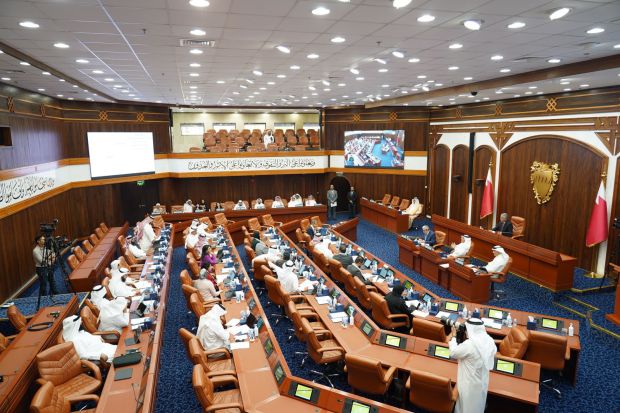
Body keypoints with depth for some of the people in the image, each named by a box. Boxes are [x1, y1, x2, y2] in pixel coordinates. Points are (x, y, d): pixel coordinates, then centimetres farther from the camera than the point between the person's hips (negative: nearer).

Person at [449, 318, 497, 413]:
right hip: (483, 380, 6)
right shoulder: (490, 341, -10)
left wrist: (453, 337, -8)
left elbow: (453, 353, -19)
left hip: (470, 383, -6)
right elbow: (493, 353, 10)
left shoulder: (469, 344, -32)